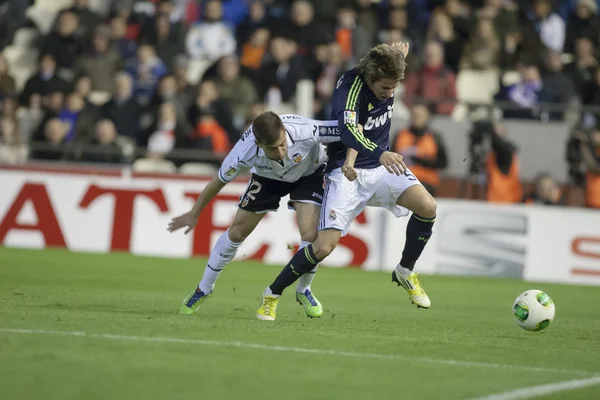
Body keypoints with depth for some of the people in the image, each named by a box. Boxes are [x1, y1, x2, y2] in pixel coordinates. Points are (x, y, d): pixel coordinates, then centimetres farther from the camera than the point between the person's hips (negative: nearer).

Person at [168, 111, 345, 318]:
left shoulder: (305, 131, -44)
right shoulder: (245, 152, -37)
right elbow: (219, 181, -17)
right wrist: (193, 214, -6)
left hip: (309, 172, -1)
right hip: (267, 176, 1)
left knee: (310, 234, -18)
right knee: (237, 231, 3)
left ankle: (304, 291, 10)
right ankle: (204, 289, 24)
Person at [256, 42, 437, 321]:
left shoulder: (387, 79, -6)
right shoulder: (351, 85, -25)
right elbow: (347, 129, -40)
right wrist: (380, 154, -60)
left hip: (382, 165, 6)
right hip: (347, 173, -6)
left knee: (427, 207, -19)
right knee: (324, 247, -15)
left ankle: (405, 272, 5)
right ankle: (272, 295, 8)